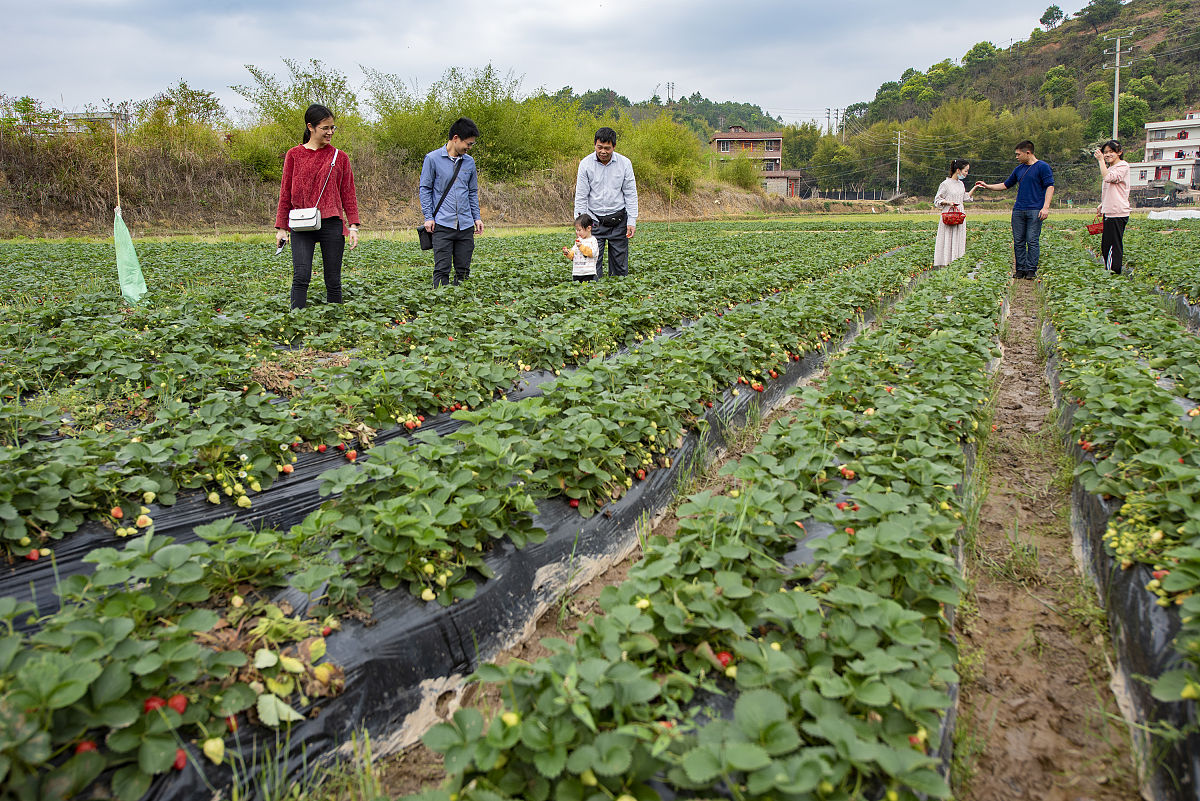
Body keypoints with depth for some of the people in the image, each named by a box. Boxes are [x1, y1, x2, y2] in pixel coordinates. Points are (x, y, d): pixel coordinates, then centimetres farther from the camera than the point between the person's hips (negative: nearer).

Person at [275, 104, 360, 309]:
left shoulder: (339, 157, 8)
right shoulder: (294, 155, 6)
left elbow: (348, 194, 9)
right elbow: (286, 193, 9)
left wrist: (353, 225, 0)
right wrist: (281, 227, 6)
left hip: (332, 223, 1)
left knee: (333, 280, 2)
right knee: (301, 276, -14)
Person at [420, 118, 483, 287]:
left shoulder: (469, 162, 13)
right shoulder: (432, 158, -1)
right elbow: (425, 189, 1)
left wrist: (477, 217, 13)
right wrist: (428, 217, -5)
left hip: (465, 226, 5)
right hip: (442, 224, -4)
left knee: (463, 270, 6)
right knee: (442, 269, -7)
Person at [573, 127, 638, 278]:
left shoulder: (624, 163, -2)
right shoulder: (585, 164, -4)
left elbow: (631, 194, 3)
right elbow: (581, 196, -2)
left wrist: (632, 221, -4)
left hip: (619, 220, 1)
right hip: (595, 219, -1)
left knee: (620, 265, 4)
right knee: (593, 261, -5)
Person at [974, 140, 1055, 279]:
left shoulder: (1043, 167, -1)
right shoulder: (1019, 169, 19)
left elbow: (1050, 187, -6)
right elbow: (1005, 185, 28)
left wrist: (1045, 207, -16)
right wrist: (987, 186, 18)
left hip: (1034, 210, -6)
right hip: (1018, 210, 6)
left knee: (1032, 241, -7)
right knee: (1018, 241, 3)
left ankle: (1031, 270, -4)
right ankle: (1020, 269, 8)